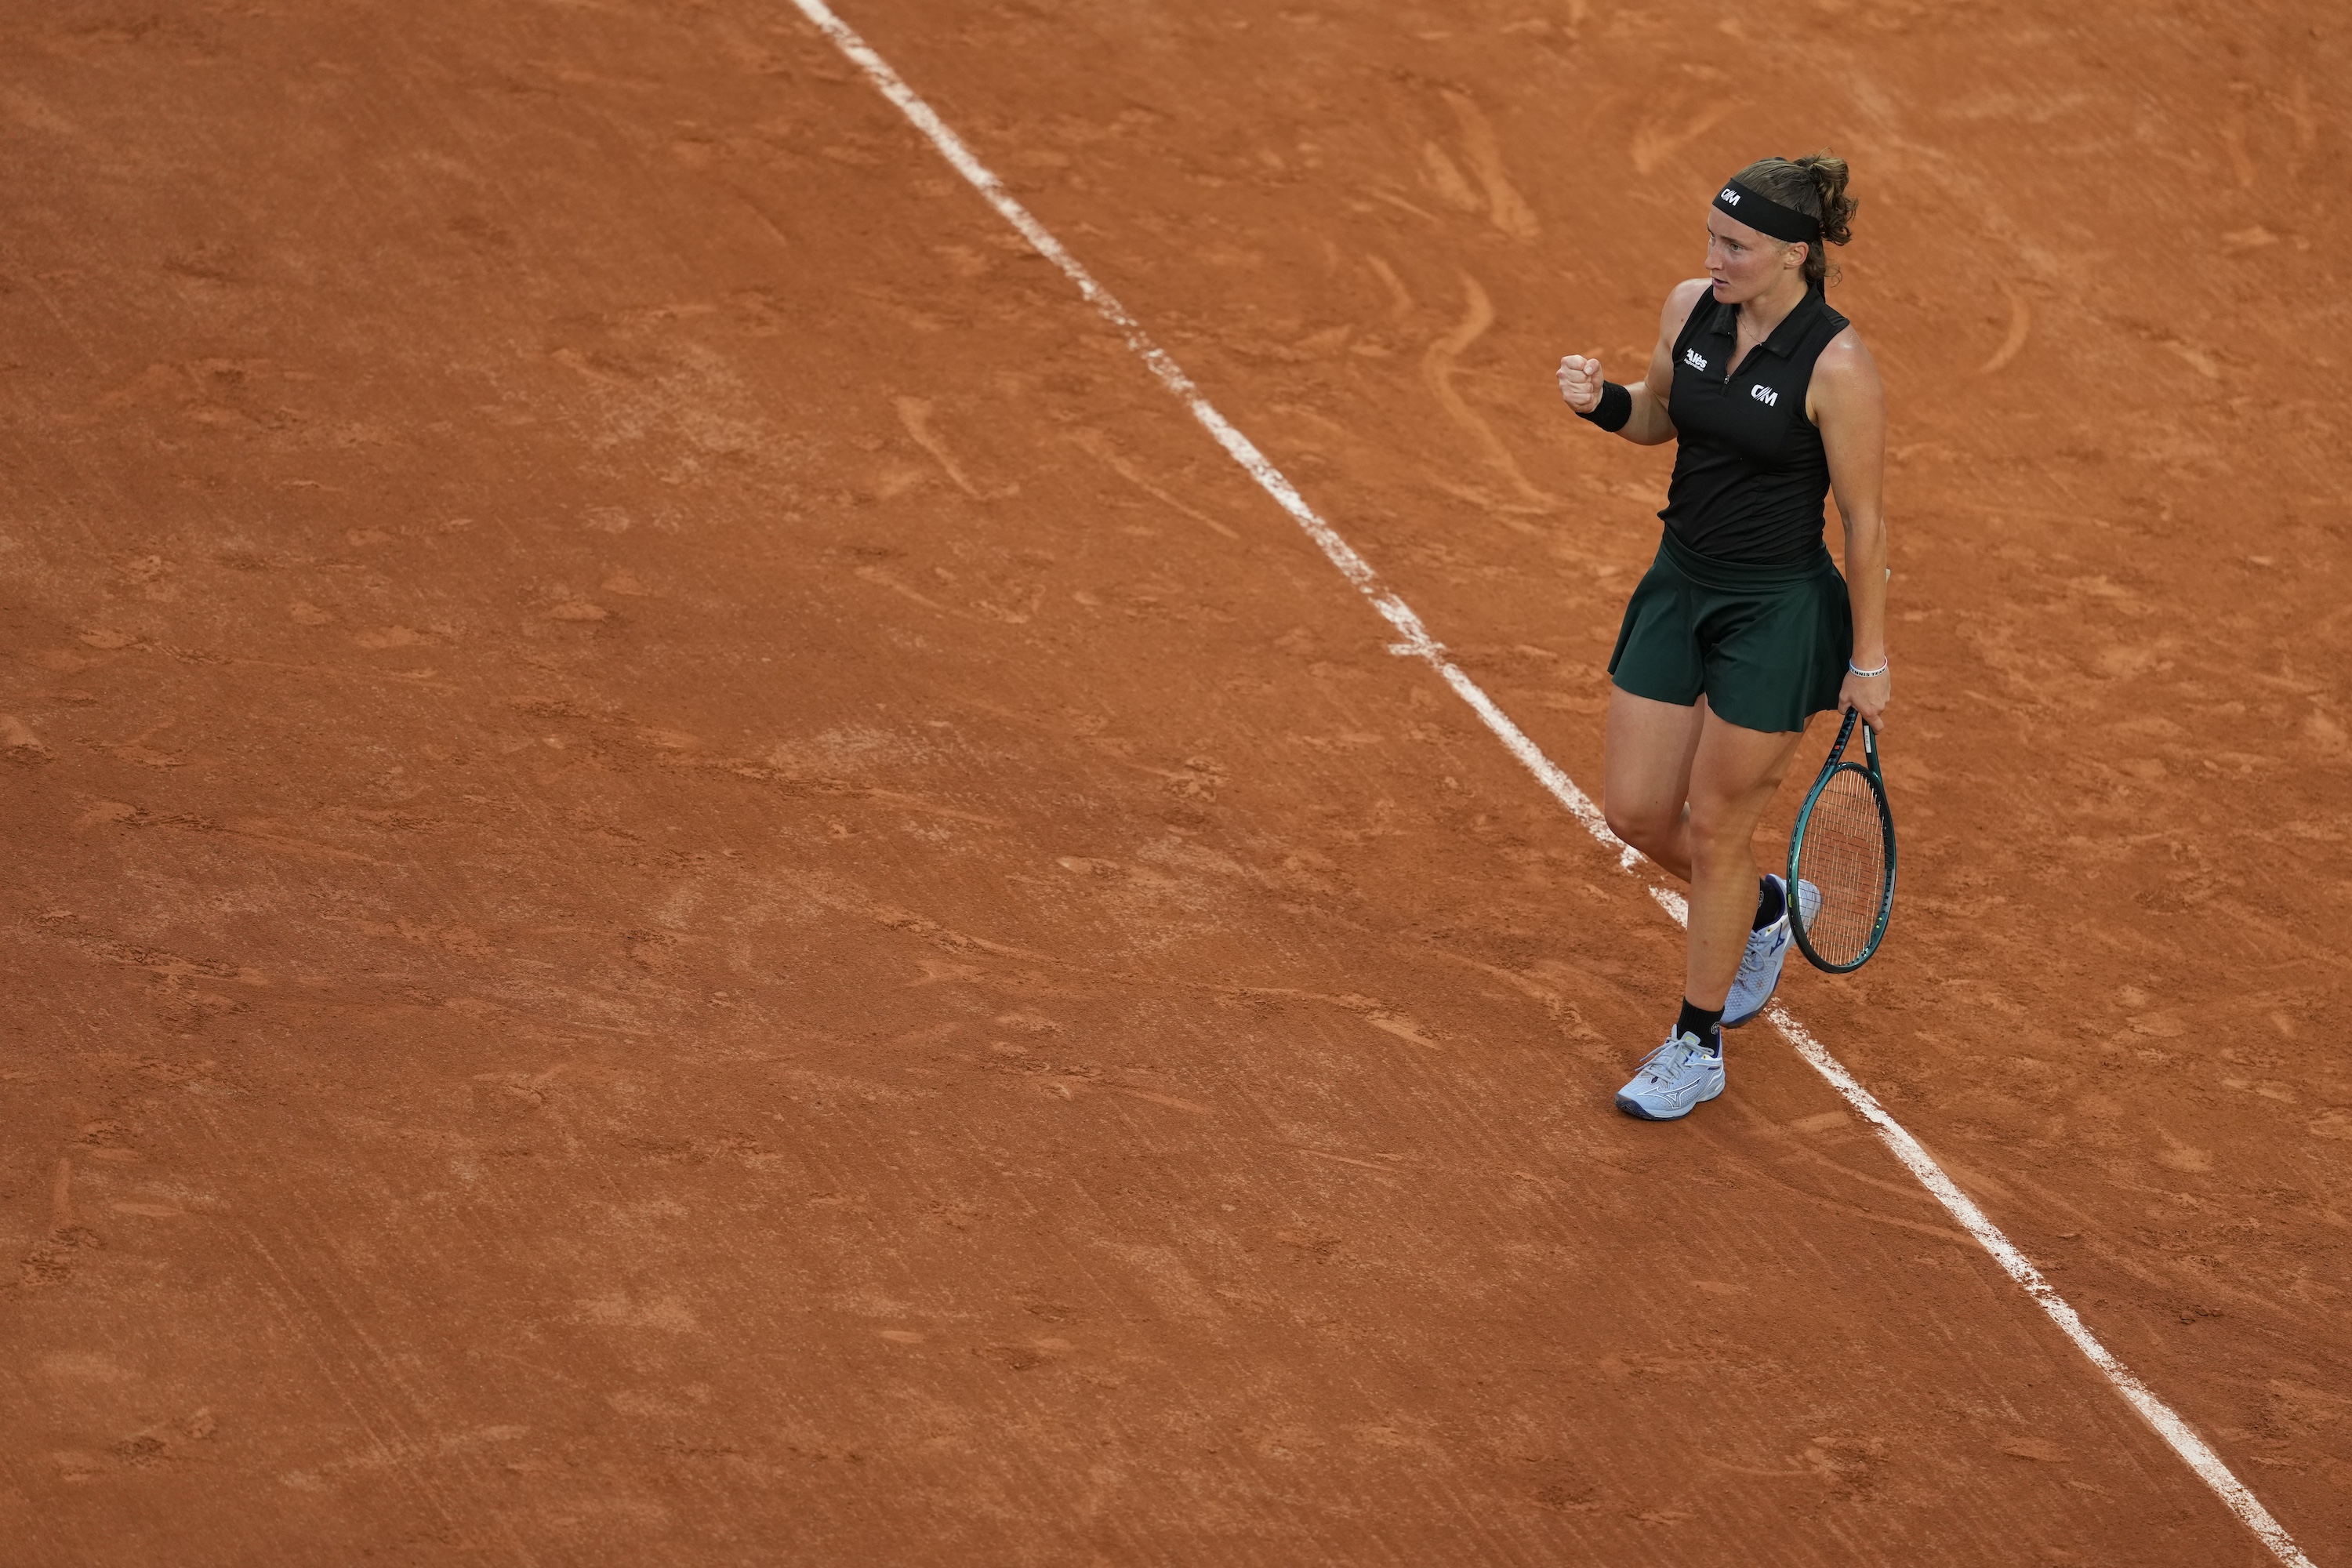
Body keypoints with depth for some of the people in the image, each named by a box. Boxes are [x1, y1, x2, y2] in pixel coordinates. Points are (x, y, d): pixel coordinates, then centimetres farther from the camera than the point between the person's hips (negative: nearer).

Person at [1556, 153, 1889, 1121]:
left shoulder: (1837, 367, -21)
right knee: (1635, 811, 9)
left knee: (1717, 829, 4)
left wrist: (1869, 661, -10)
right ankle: (1765, 911, 40)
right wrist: (1603, 402, -8)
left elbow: (1863, 521, -14)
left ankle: (1697, 1048, 22)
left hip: (1778, 612, -6)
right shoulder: (1689, 309, -3)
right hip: (1680, 585, 6)